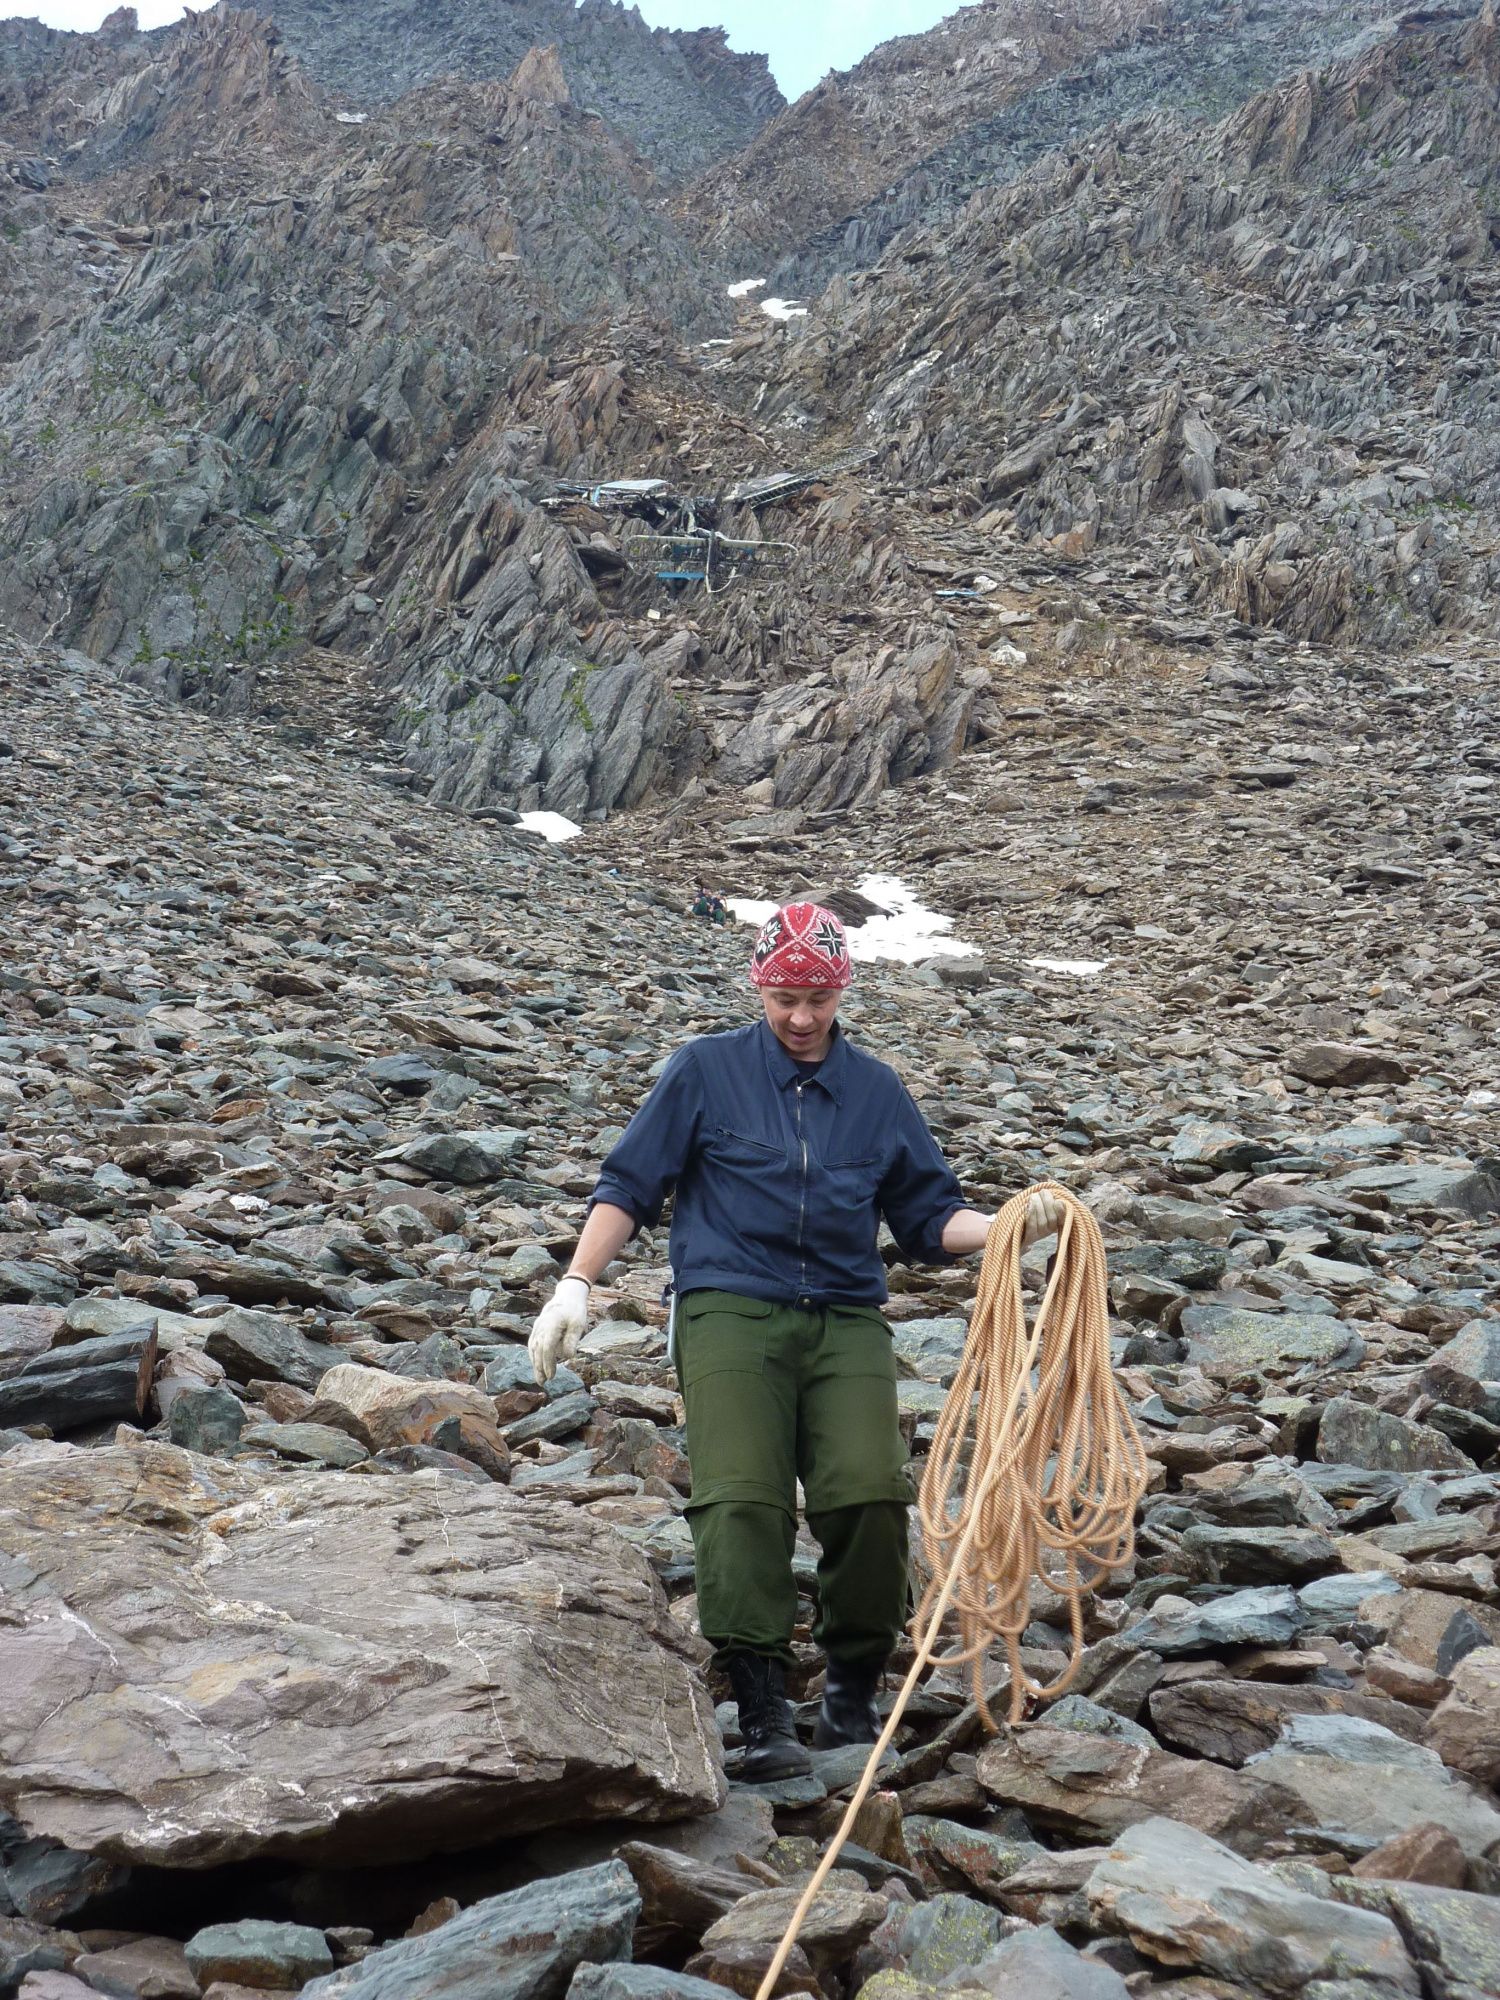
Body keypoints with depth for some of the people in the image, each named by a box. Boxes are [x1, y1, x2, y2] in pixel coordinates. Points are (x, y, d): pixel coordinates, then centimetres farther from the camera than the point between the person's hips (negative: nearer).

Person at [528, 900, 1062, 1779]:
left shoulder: (877, 1090, 16)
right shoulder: (707, 1071, 9)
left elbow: (931, 1219, 18)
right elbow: (629, 1186, 9)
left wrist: (1013, 1225, 0)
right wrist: (576, 1285, -2)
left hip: (847, 1319, 2)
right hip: (730, 1311, -2)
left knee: (871, 1494, -16)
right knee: (741, 1498, -19)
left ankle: (855, 1690, 2)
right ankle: (762, 1705, -15)